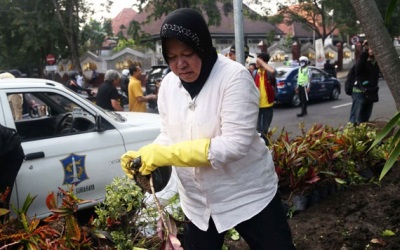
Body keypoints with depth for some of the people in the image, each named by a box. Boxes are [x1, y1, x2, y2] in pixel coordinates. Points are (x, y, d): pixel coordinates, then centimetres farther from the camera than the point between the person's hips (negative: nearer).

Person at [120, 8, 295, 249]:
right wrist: (146, 155, -14)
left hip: (249, 195, -5)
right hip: (197, 203, 6)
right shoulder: (168, 85, -1)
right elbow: (169, 135, 8)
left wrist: (166, 154, -29)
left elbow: (235, 144, -28)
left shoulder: (234, 76, -21)